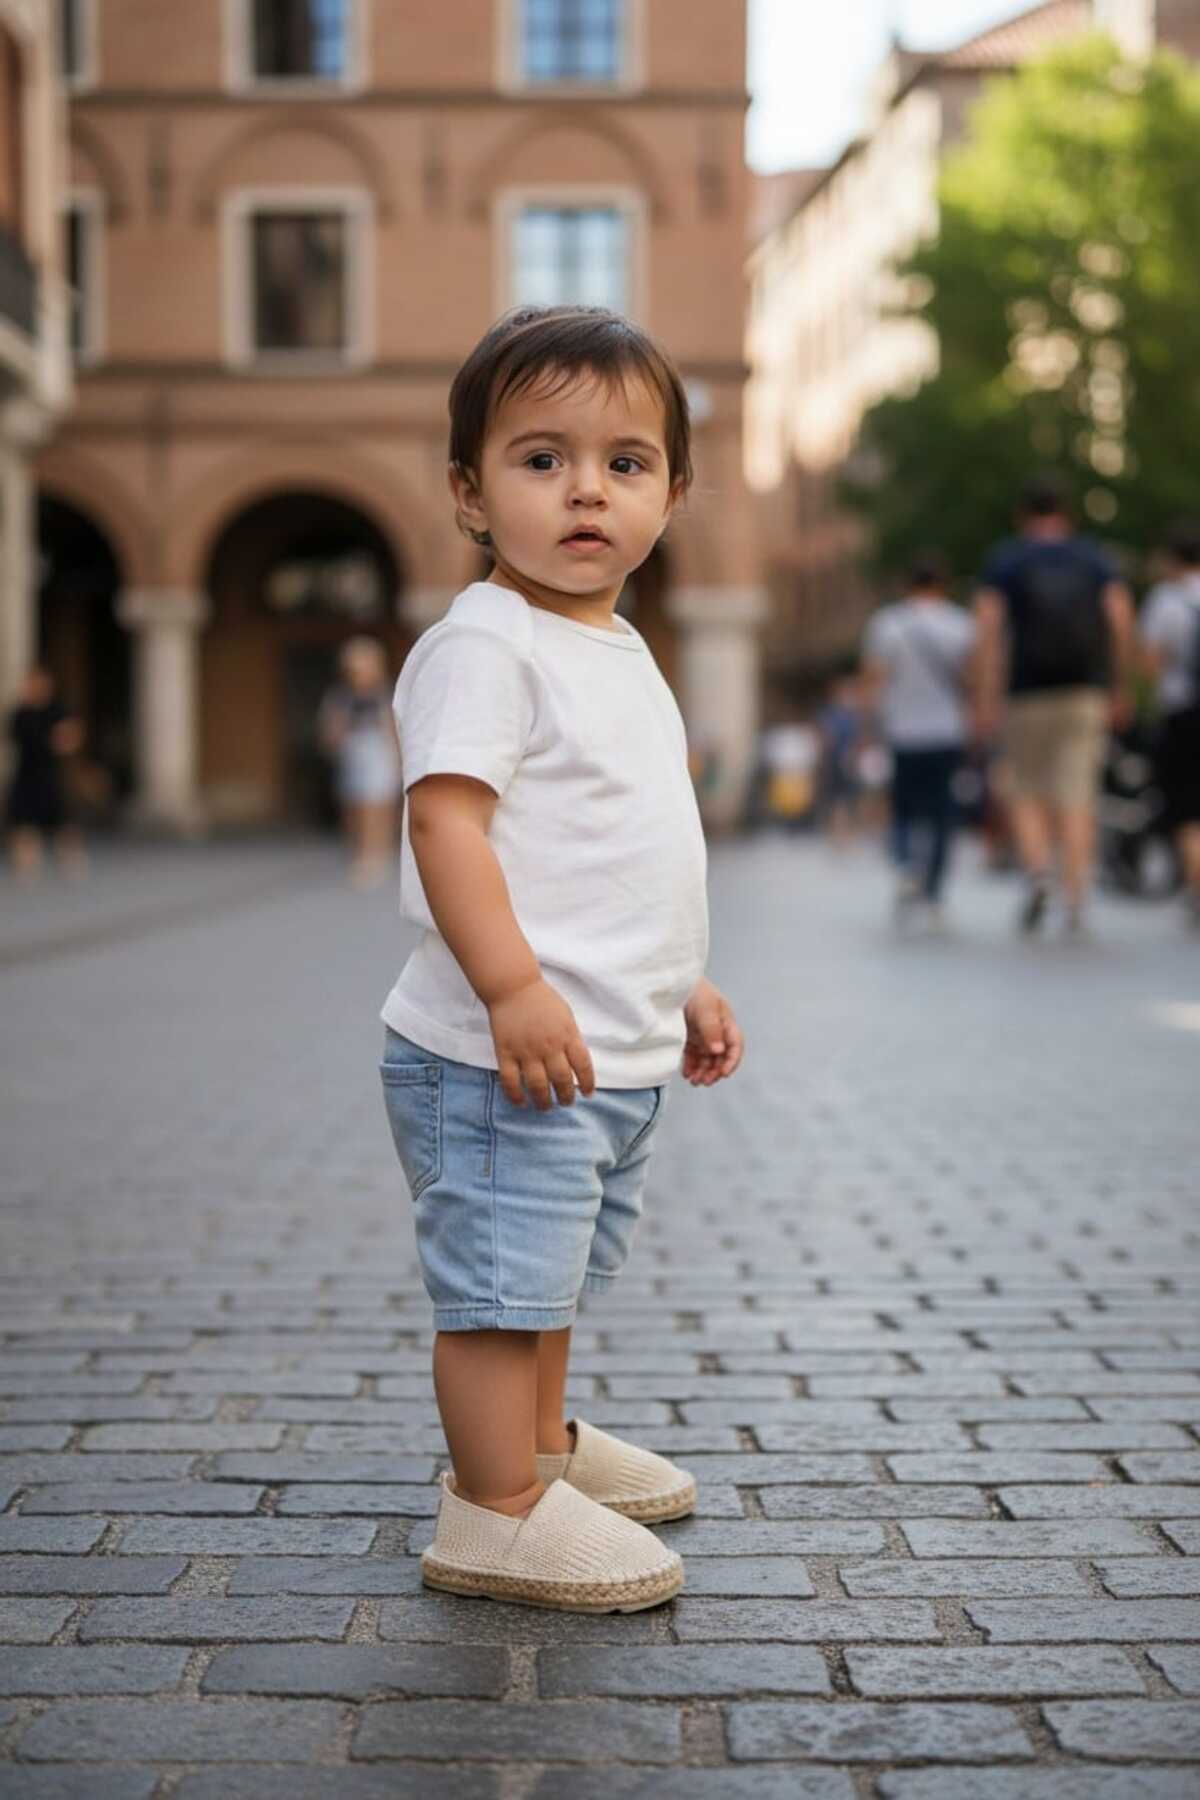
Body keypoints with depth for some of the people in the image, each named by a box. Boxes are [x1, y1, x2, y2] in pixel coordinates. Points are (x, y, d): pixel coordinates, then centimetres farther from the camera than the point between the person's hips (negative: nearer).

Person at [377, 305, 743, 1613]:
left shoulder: (618, 649, 16)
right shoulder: (483, 643, -14)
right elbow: (446, 819, -23)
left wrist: (683, 986, 24)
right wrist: (514, 988, -30)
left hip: (612, 1051, 10)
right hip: (504, 1048, -10)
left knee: (555, 1270, 23)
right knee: (500, 1276, -3)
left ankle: (543, 1446, 39)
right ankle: (496, 1513, 8)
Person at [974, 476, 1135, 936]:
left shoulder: (1002, 562, 5)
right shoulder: (1095, 558, 9)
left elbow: (988, 628, -7)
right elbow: (1122, 621, -1)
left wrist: (986, 699, -9)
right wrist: (1118, 688, 7)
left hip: (1029, 695, -1)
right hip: (1086, 692, 1)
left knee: (1027, 794, 11)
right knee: (1077, 796, 0)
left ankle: (1037, 868, -14)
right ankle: (1076, 896, -11)